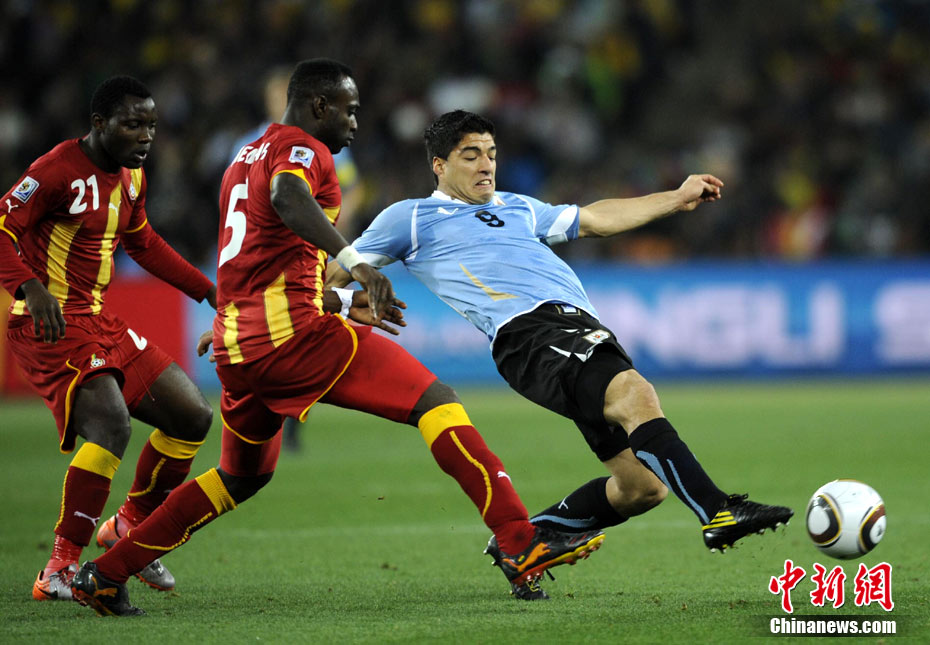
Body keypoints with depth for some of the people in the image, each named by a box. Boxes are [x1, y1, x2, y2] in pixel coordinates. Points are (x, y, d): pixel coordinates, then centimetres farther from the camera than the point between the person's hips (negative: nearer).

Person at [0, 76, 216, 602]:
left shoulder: (130, 177, 13)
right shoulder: (58, 169, -15)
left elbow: (144, 244, 29)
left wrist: (210, 292, 27)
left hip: (99, 321, 9)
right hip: (49, 323, -9)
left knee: (194, 416, 6)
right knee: (111, 424, -29)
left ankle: (130, 527, 25)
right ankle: (61, 567, -22)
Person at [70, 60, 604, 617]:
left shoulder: (247, 158, 28)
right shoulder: (303, 149, -1)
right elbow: (286, 197, -27)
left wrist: (343, 304, 37)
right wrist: (354, 261, -35)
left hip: (236, 347, 9)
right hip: (290, 328, -9)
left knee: (242, 478, 27)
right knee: (436, 401, -10)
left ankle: (105, 575, 24)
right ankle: (521, 545, -23)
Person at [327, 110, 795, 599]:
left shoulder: (520, 210, 34)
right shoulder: (412, 218, 16)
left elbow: (595, 219, 40)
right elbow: (337, 274, 20)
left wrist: (678, 198, 37)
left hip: (581, 327, 7)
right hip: (526, 333, -7)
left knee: (643, 486, -4)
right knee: (636, 394, -31)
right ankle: (718, 513, -38)